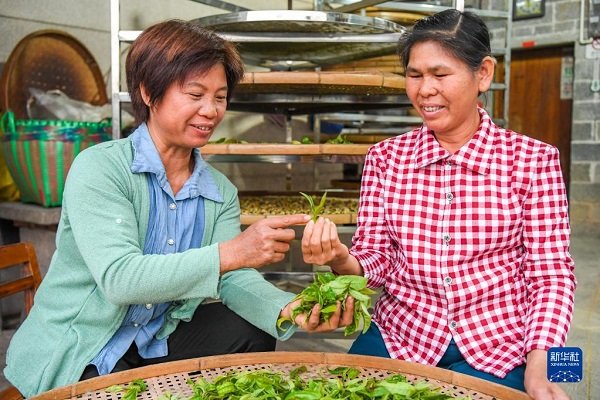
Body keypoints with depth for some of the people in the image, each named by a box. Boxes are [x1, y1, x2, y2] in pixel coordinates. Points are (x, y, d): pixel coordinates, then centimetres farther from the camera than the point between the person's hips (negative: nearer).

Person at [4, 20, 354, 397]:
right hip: (73, 356, -5)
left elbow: (235, 279, -10)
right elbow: (118, 278, -30)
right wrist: (230, 253, -41)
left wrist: (288, 309, -32)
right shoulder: (99, 167, -18)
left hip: (155, 343, 5)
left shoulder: (221, 191, 0)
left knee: (253, 332, -11)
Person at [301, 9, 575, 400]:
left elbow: (549, 274, -3)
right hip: (399, 338, 2)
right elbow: (378, 260, 3)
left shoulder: (533, 159, -4)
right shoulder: (385, 157, 3)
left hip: (496, 347, -1)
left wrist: (539, 363, -16)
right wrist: (342, 260, -19)